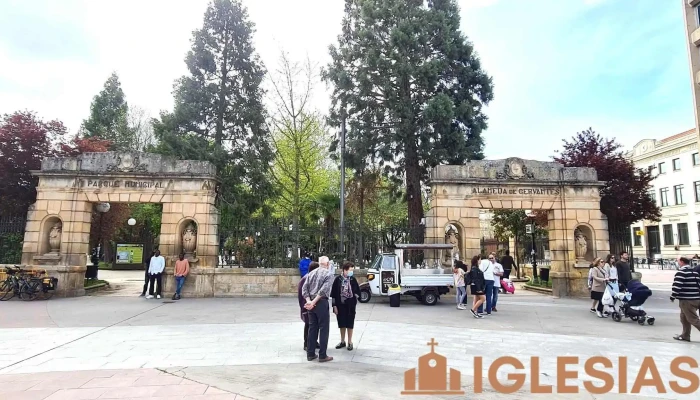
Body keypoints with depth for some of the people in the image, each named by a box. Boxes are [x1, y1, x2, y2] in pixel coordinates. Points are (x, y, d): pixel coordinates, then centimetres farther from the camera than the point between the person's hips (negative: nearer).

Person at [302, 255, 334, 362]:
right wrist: (314, 302, -15)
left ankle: (310, 354, 18)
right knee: (323, 329, 2)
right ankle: (322, 355, 5)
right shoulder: (329, 273, -5)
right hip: (322, 303, -6)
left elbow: (304, 288, 3)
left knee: (312, 328, 13)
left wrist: (309, 301, -6)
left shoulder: (311, 273, 12)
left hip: (311, 303, 6)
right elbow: (324, 289, -17)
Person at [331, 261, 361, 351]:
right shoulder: (338, 279, -8)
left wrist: (354, 298, -3)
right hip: (340, 305, 0)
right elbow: (333, 293, -6)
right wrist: (334, 305, -7)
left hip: (350, 306, 0)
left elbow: (357, 291, 8)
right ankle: (342, 341, 26)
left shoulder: (353, 279, -4)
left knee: (350, 324, 7)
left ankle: (350, 342, 19)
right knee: (342, 324, 11)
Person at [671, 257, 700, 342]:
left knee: (693, 319, -3)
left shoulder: (681, 272, -14)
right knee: (684, 317, 16)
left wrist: (673, 297, -7)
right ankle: (685, 335, 21)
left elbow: (676, 286, -19)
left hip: (686, 300, -9)